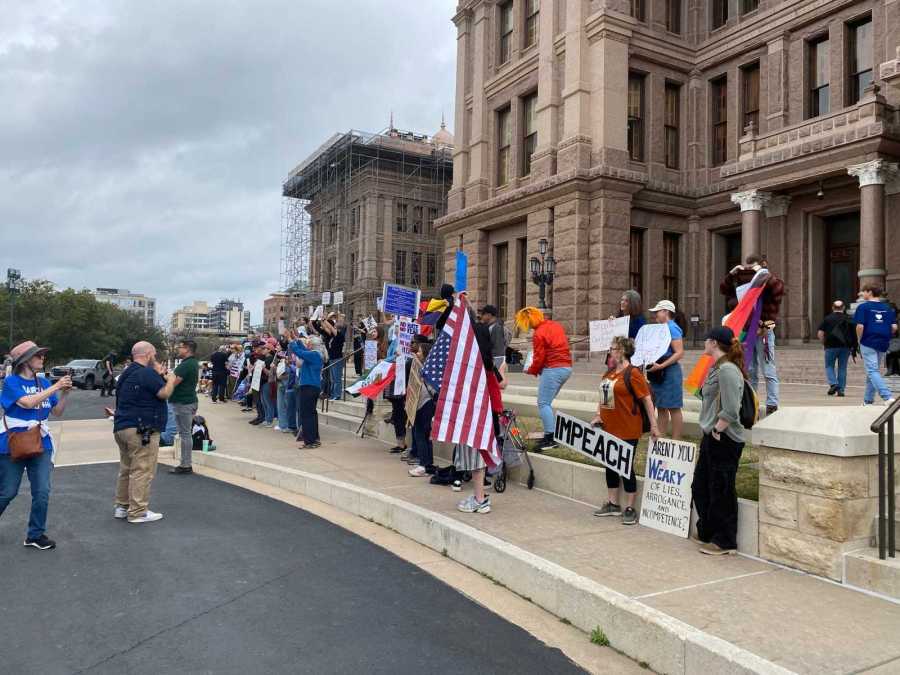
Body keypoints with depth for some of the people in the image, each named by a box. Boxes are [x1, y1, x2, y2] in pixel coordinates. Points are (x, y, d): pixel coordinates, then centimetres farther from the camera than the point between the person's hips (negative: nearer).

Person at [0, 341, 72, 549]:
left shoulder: (44, 382, 5)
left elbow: (57, 411, 9)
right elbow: (27, 402, -25)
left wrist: (64, 393, -7)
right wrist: (55, 387, -23)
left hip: (41, 444, 4)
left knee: (42, 492, 1)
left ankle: (35, 535, 15)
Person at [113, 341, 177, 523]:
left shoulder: (127, 373, 16)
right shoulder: (147, 373, -15)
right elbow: (164, 393, -17)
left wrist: (158, 375, 16)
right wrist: (171, 379, 0)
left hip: (121, 428, 10)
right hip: (142, 430, -10)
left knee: (126, 469, 18)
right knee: (142, 471, -4)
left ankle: (121, 506, 25)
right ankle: (138, 512, -1)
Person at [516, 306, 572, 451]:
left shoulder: (539, 334, -12)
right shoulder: (555, 325, 15)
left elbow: (539, 357, -10)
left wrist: (531, 370, 9)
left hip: (553, 369, -9)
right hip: (566, 367, 9)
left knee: (543, 403, -7)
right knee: (547, 402, 17)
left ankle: (550, 438, -12)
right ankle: (552, 433, 18)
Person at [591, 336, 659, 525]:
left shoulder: (633, 373, -14)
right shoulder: (609, 373, 10)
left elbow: (647, 399, -14)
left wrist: (654, 425, -15)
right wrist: (598, 416, 6)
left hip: (627, 431, -8)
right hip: (608, 428, 8)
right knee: (610, 465, 15)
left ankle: (629, 509, 13)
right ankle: (613, 504, 28)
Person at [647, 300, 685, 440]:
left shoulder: (672, 328, -12)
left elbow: (679, 353, -19)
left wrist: (661, 366, -25)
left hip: (669, 371, -9)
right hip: (658, 372, 9)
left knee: (673, 408, -3)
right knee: (661, 407, 12)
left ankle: (675, 441, 2)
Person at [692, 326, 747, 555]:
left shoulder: (727, 370, -19)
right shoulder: (716, 367, 12)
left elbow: (731, 411, -25)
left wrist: (717, 430, -15)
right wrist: (710, 430, 14)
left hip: (725, 440, -10)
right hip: (711, 438, 10)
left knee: (721, 491, 2)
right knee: (700, 486, 19)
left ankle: (725, 541, 16)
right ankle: (706, 532, 33)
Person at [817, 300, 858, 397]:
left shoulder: (827, 319, 0)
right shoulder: (848, 319, 6)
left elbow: (820, 333, -5)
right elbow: (854, 334, 2)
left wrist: (824, 343, 7)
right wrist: (854, 347, 9)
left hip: (831, 346, -2)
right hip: (845, 347, 2)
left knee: (829, 366, 9)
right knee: (842, 368, 7)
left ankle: (833, 384, -11)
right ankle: (841, 390, 6)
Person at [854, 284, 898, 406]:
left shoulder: (863, 307, -6)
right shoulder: (887, 307, 11)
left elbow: (860, 326, -14)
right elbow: (894, 327, 5)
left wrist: (859, 340, -1)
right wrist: (886, 337, 17)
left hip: (868, 343, -6)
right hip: (883, 344, 6)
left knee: (872, 371, -6)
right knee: (874, 370, 15)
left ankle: (888, 397, -22)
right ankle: (868, 400, 21)